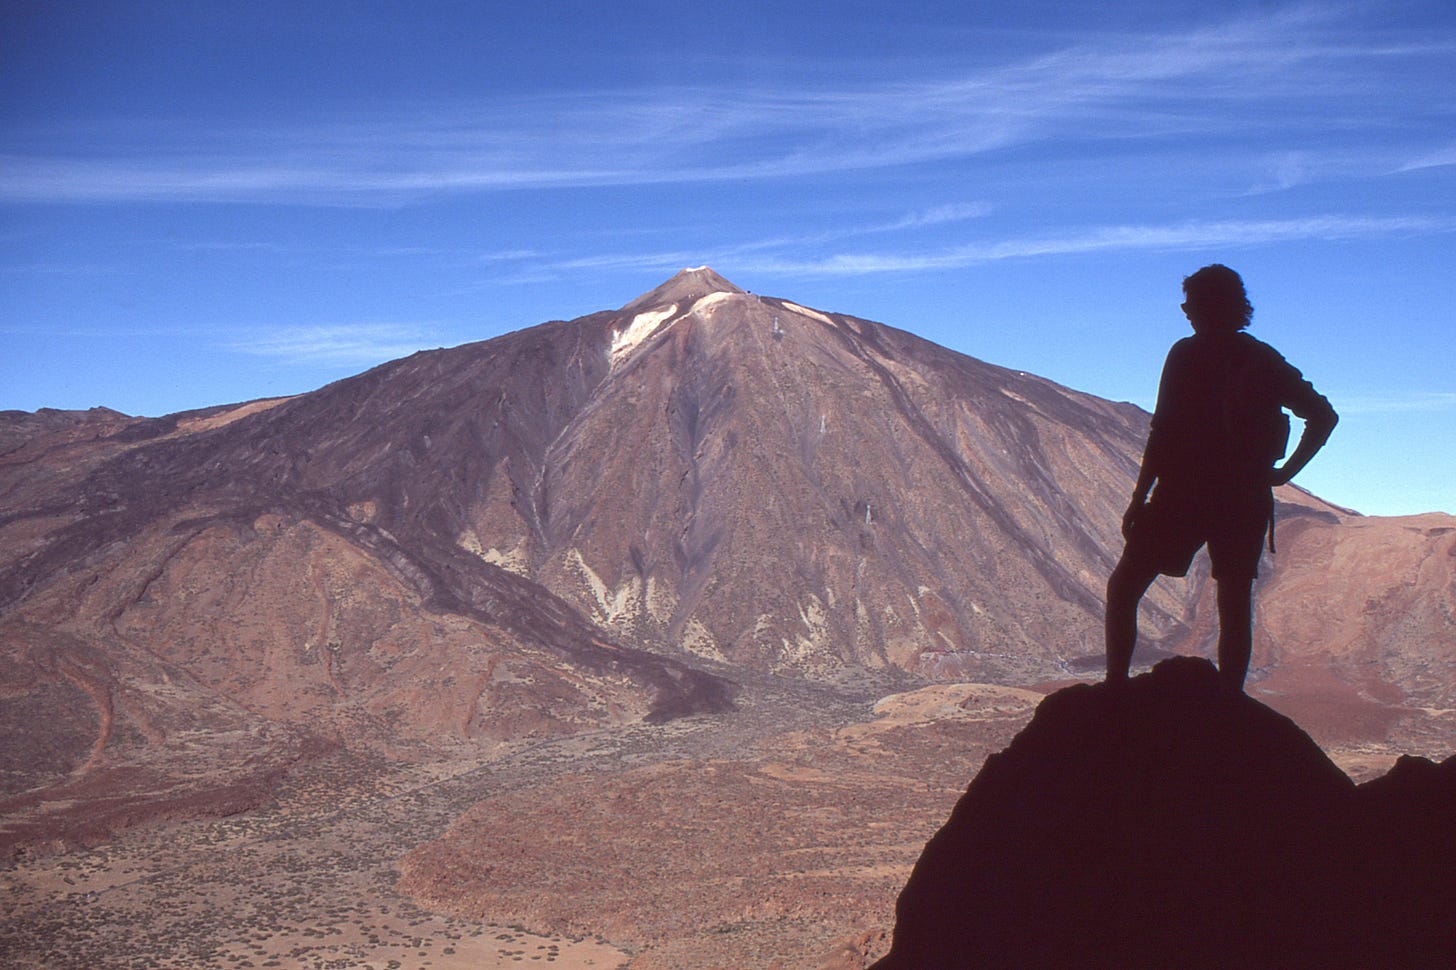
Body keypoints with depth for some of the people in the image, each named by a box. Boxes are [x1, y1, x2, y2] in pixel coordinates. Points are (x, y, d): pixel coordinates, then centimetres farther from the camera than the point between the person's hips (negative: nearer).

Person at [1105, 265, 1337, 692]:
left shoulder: (1187, 353, -5)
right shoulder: (1265, 360, 10)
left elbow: (1163, 432, -10)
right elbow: (1324, 416, 12)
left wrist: (1139, 499, -7)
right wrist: (1287, 470, 12)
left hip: (1183, 493, -4)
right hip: (1247, 500, 5)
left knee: (1123, 589, 7)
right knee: (1236, 605, 11)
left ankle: (1116, 685, -2)